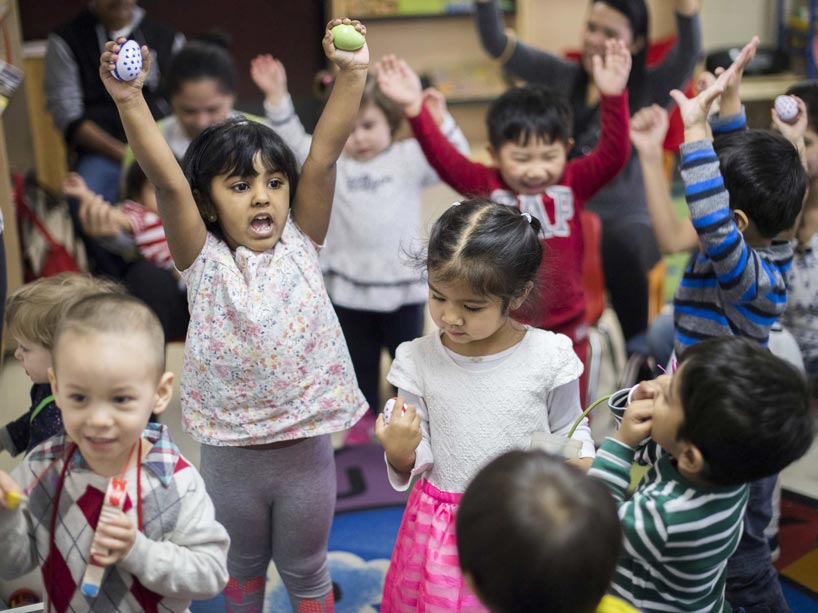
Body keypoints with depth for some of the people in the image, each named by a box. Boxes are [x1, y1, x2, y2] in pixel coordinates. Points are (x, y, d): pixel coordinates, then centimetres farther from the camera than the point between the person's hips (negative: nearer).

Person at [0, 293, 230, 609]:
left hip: (156, 606, -2)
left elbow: (211, 572, -24)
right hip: (65, 605, 3)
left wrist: (138, 552, -33)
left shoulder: (177, 483, -27)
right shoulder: (43, 468, -18)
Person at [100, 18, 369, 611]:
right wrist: (129, 100, -36)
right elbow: (168, 181, -23)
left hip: (305, 446, 0)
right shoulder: (204, 260, -9)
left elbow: (325, 155, -15)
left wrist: (352, 73, -24)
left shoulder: (301, 244, -5)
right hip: (230, 452, 0)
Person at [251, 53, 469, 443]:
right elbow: (293, 142, -4)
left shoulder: (410, 157, -3)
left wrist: (440, 122, -27)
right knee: (359, 357, 16)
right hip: (348, 282, 2)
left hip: (402, 281, -2)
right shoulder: (330, 161, 2)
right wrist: (277, 97, -14)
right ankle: (364, 415, 33)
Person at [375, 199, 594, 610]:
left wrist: (581, 462, -15)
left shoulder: (549, 356, -12)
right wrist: (400, 453, -23)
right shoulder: (418, 360, -9)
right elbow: (414, 457, -2)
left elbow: (570, 430, 4)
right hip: (441, 527, 1)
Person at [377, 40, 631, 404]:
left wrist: (613, 97, -34)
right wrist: (415, 108, -36)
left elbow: (613, 155, -19)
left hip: (565, 331, 1)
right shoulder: (485, 186, -9)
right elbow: (443, 158, -21)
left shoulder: (574, 183, -7)